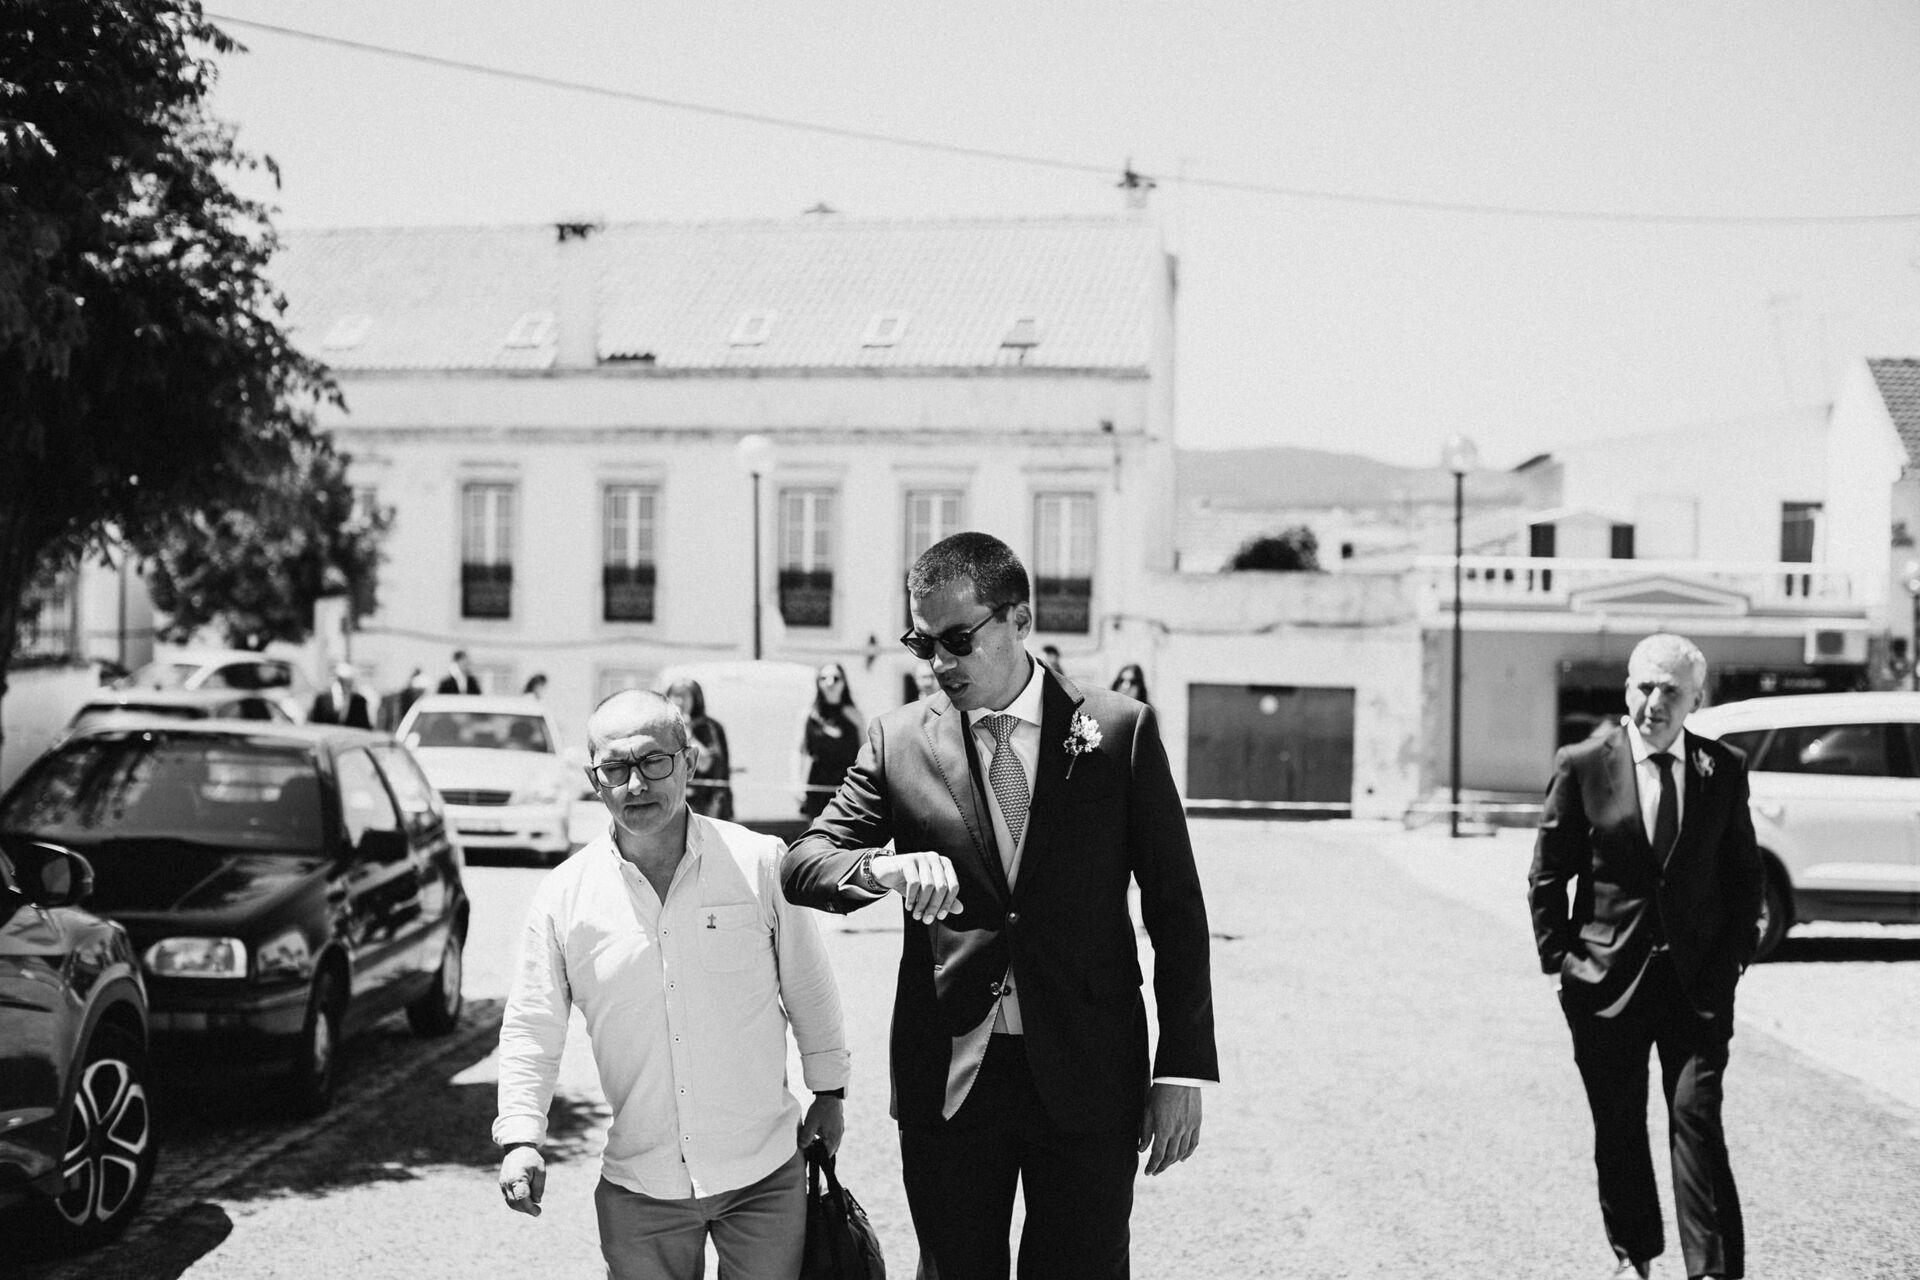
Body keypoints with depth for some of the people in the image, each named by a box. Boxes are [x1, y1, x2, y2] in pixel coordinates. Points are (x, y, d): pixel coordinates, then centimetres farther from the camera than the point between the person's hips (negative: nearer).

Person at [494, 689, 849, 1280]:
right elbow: (530, 1029, 3)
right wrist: (520, 1138, -6)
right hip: (638, 1184, 1)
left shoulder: (761, 864, -6)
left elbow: (810, 989, 5)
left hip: (764, 1173, 0)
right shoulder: (563, 895, -3)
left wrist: (829, 1092, 12)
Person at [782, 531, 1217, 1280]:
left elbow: (1176, 910, 0)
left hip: (1086, 1081, -1)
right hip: (947, 1080, 2)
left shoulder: (1121, 732, -2)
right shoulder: (898, 741, 3)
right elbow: (802, 863, -2)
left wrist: (1184, 1071, -4)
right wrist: (883, 869, -25)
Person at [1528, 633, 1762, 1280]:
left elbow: (1744, 875, 9)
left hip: (1699, 979, 0)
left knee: (1698, 1118, -9)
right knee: (1618, 1128, 9)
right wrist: (1558, 960, -3)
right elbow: (1547, 875, 2)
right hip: (1608, 978, 0)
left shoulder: (1724, 770, 2)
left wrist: (1733, 959, 1)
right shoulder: (1581, 766, -3)